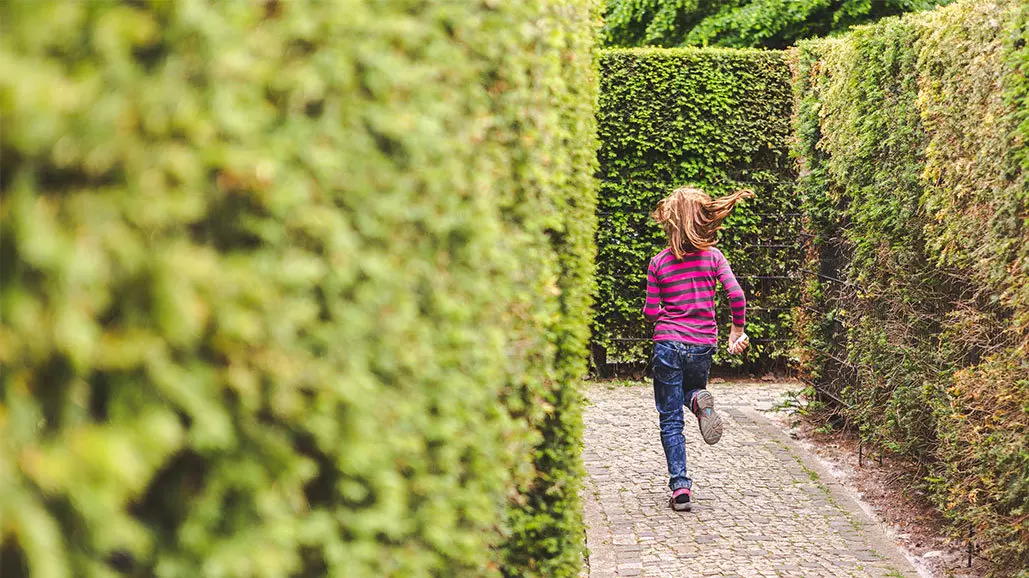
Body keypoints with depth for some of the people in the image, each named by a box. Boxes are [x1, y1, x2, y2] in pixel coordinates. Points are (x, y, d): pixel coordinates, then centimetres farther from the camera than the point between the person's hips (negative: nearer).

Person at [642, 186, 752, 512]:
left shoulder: (659, 263, -4)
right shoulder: (713, 256, 0)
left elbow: (651, 313, -3)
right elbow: (737, 295, -9)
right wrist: (737, 331, 6)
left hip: (668, 344, -2)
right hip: (704, 345, 2)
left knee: (671, 421, 6)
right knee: (691, 389, 31)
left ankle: (680, 486, -5)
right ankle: (699, 399, -7)